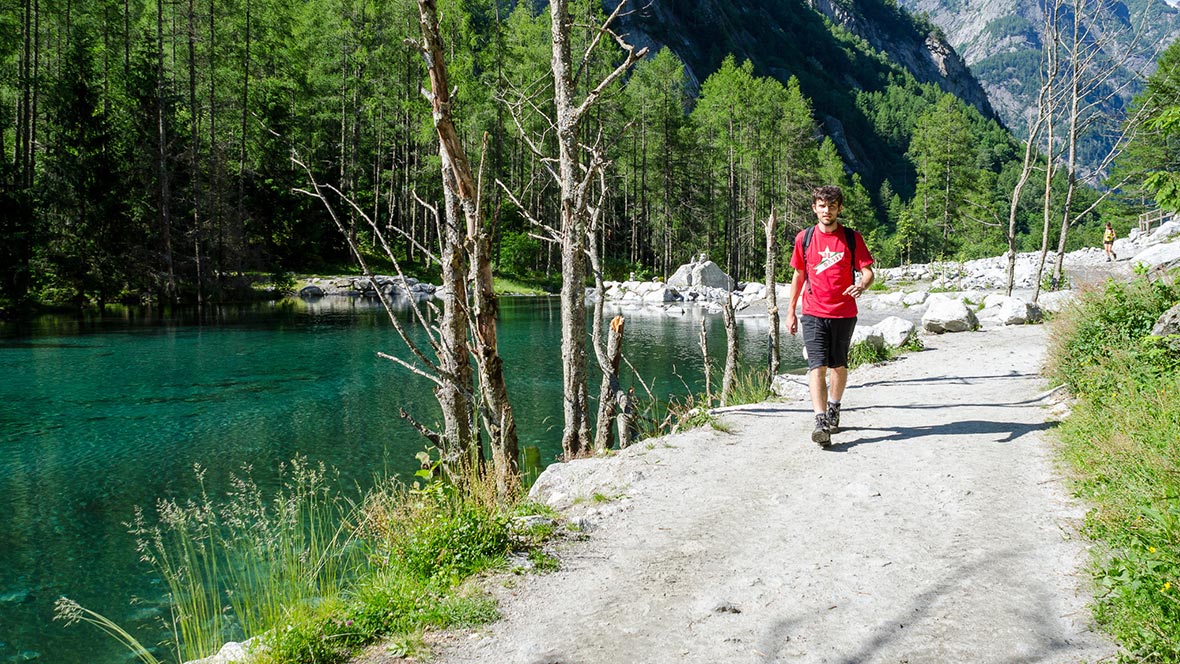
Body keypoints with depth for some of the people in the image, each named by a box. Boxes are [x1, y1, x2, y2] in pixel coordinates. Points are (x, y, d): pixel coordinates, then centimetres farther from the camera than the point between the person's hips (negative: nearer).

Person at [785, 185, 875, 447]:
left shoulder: (852, 238, 0)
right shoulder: (804, 238, 4)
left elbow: (868, 271, -1)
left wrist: (862, 285, -25)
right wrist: (790, 311, 11)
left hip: (844, 313, 1)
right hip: (813, 313, 0)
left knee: (839, 365, 13)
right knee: (817, 366, -12)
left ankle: (833, 411, 34)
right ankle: (821, 422, -19)